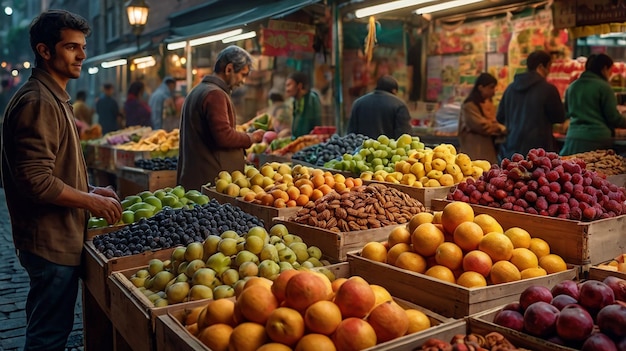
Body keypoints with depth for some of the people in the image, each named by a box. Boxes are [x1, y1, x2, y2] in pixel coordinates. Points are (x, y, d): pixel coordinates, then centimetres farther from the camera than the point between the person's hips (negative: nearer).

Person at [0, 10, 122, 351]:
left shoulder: (54, 98, 14)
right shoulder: (37, 102, -19)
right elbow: (36, 181, -25)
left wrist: (91, 190, 10)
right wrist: (91, 201, -14)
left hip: (58, 237, 10)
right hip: (51, 242, -10)